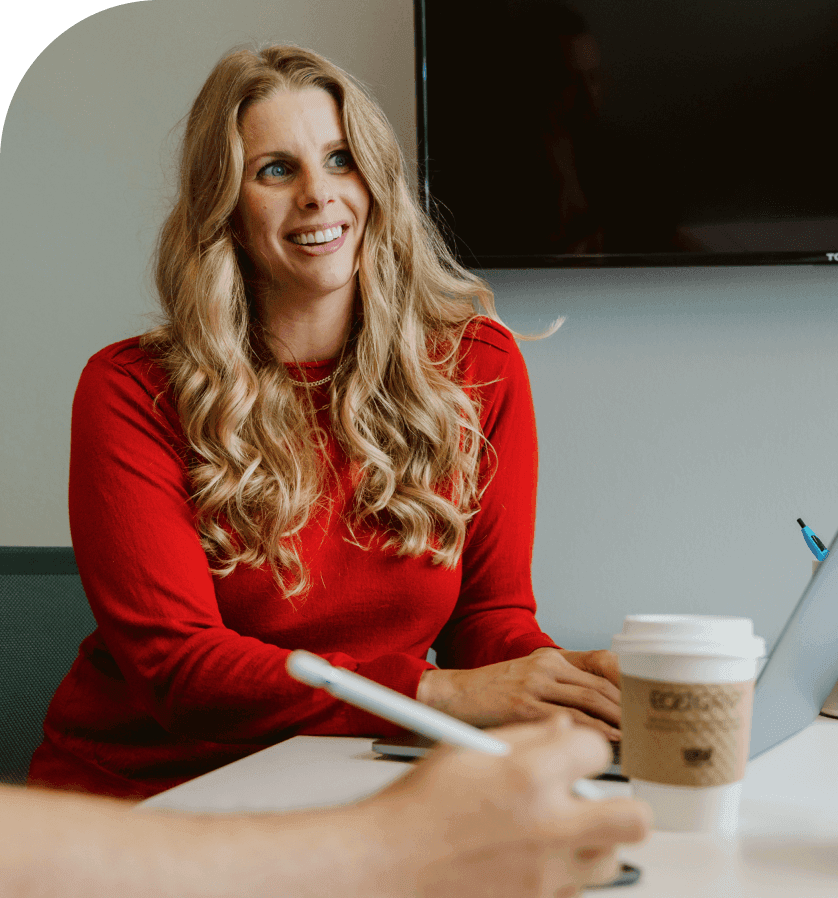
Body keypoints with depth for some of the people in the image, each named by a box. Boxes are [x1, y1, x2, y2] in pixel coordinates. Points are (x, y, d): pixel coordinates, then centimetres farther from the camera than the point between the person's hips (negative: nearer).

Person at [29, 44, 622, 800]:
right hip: (140, 790, -2)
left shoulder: (478, 365, 0)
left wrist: (575, 680, -22)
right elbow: (173, 664, -17)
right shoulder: (130, 392, -9)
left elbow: (490, 612, 3)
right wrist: (442, 692, -30)